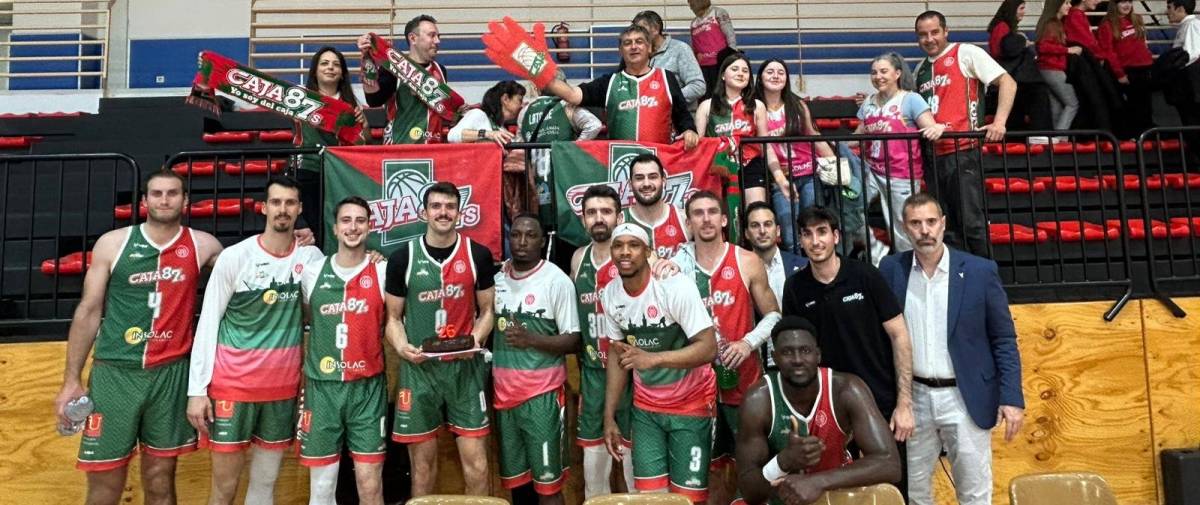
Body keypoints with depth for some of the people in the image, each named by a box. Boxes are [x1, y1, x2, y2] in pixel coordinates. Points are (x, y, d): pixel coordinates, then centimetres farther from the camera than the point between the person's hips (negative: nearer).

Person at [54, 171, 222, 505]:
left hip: (171, 374, 1)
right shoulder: (113, 243, 0)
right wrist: (72, 379, 1)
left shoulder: (202, 245, 3)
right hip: (114, 373, -1)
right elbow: (88, 312, 3)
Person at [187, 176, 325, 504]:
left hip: (283, 387, 3)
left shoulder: (310, 256, 1)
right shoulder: (235, 257, -6)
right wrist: (197, 389, -7)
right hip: (233, 385, -2)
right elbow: (207, 324, -4)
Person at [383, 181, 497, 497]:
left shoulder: (478, 255, 0)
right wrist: (402, 347, -13)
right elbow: (393, 317, 6)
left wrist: (476, 340, -12)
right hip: (418, 369, 0)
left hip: (465, 368, 0)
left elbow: (487, 311, 7)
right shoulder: (403, 257, 0)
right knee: (422, 462, 10)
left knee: (476, 462, 1)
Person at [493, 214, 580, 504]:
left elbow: (573, 340, -9)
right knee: (515, 477, 16)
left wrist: (530, 339, -24)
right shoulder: (496, 277, 8)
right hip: (504, 391, 5)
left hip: (542, 393, -5)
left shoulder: (557, 280, -8)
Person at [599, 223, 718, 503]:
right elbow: (616, 353, 6)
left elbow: (709, 348, -25)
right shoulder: (609, 294, -3)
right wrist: (609, 416, 4)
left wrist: (654, 358, -39)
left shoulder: (676, 286, -21)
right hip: (645, 407, 5)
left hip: (689, 404, -4)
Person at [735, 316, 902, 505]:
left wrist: (819, 482, -36)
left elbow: (889, 464, -26)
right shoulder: (758, 401, -22)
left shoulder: (847, 390, -21)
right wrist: (784, 461, -37)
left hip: (837, 489, 1)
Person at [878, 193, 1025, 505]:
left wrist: (1012, 398, -8)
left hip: (965, 398, -2)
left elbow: (1004, 340, -2)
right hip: (914, 398, 2)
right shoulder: (891, 269, -2)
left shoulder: (980, 271, -7)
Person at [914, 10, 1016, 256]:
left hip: (962, 151, -6)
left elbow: (1007, 82, -7)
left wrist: (999, 122, -18)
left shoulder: (966, 53, -2)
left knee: (971, 222, -9)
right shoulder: (921, 68, 17)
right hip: (933, 155, 7)